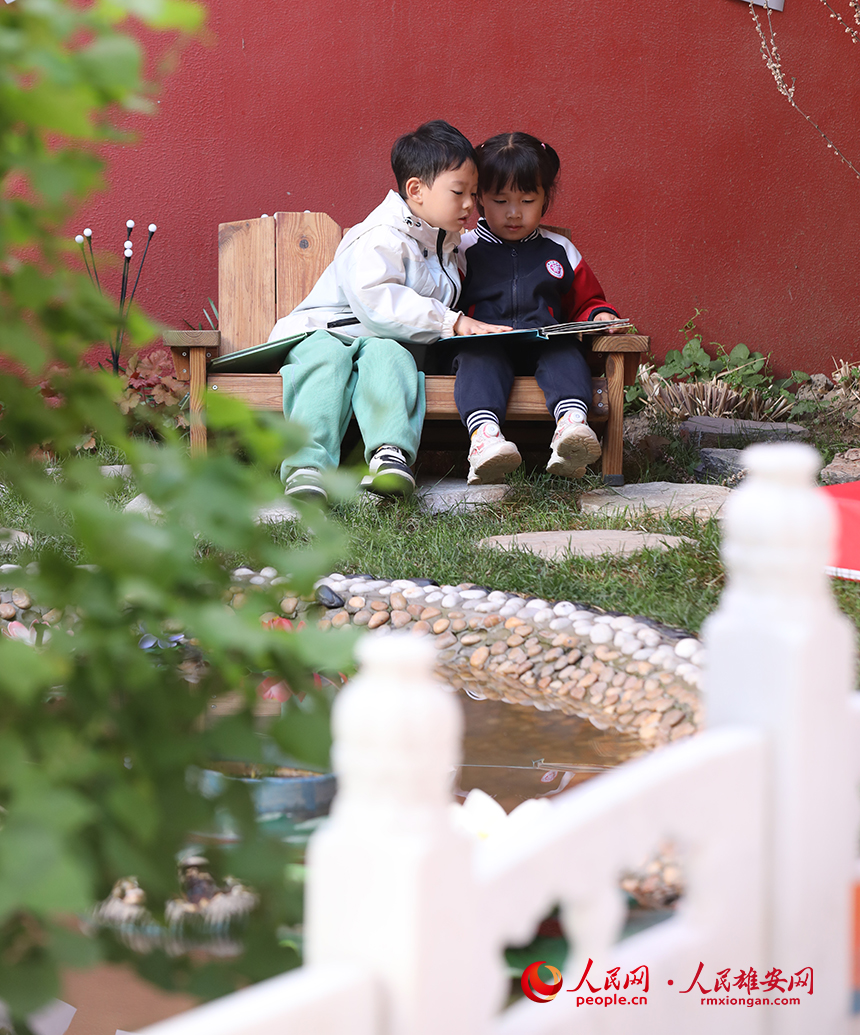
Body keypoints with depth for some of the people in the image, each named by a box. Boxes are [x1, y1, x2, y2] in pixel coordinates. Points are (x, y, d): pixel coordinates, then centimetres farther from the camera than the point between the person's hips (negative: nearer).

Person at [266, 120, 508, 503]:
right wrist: (448, 322, -26)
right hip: (324, 331, -4)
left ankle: (390, 452, -52)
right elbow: (377, 302, -26)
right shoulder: (379, 239, -12)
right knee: (327, 358, -37)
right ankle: (307, 463, -50)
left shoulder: (447, 245, 18)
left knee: (387, 355, -31)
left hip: (382, 341, 5)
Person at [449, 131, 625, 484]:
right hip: (483, 345, -2)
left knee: (565, 352, -32)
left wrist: (601, 316, 6)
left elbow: (586, 302, 30)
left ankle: (572, 424, -58)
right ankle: (483, 433, -61)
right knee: (480, 357, -37)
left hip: (542, 345, 2)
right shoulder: (464, 250, 14)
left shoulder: (559, 251, 21)